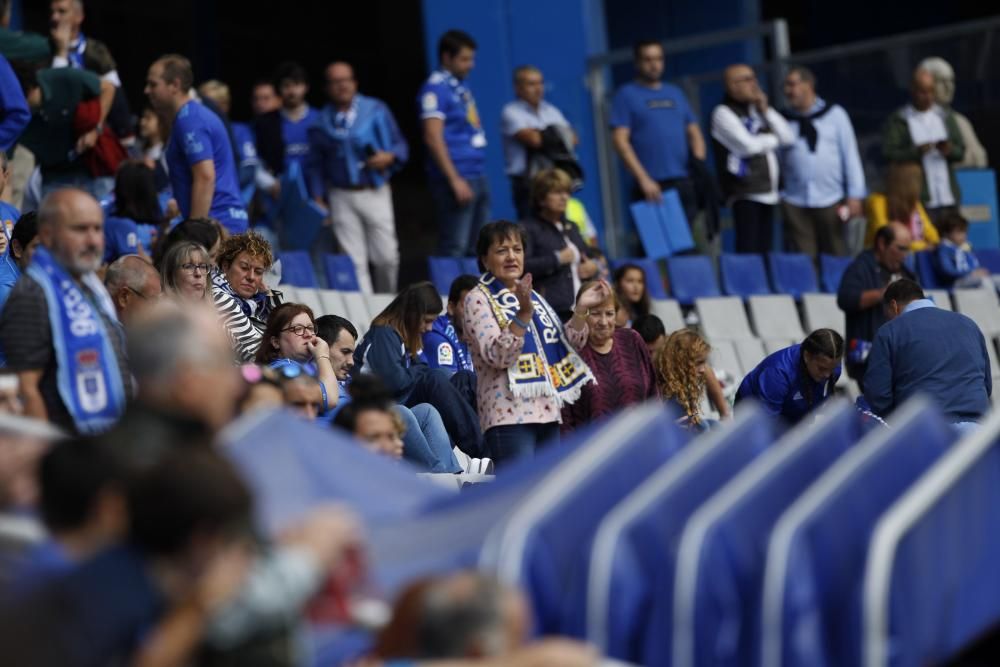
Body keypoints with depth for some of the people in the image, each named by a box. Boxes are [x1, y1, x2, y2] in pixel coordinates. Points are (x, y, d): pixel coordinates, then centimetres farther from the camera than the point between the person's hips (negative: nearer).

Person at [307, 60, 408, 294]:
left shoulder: (376, 110, 6)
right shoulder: (322, 121, 9)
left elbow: (400, 145, 10)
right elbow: (315, 165, 13)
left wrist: (389, 157, -12)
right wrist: (318, 199, 4)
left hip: (375, 193, 0)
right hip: (342, 197, 0)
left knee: (387, 257, -4)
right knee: (354, 261, -5)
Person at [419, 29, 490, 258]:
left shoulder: (461, 87, 17)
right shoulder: (436, 89, -10)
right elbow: (433, 138, -17)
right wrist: (455, 180, -20)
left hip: (478, 177, 9)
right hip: (457, 179, -9)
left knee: (477, 248, 11)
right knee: (454, 248, -9)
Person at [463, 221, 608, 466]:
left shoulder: (534, 298, 19)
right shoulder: (479, 300, -2)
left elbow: (567, 345, 16)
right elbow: (496, 355, -17)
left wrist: (581, 310, 0)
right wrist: (524, 314, -28)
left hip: (547, 413, 7)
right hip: (510, 415, -7)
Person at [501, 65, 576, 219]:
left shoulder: (551, 111, 17)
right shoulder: (511, 112, -4)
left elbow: (572, 138, 7)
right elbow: (533, 139, -16)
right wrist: (558, 134, 3)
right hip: (526, 182, -6)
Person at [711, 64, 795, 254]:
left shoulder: (756, 110, 19)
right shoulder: (724, 113, -4)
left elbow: (788, 137, 13)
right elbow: (748, 145, -15)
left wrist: (766, 110, 3)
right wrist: (773, 139, 4)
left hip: (768, 193, 7)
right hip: (746, 194, -7)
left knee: (765, 250, 6)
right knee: (748, 251, -13)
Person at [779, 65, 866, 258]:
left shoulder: (834, 114, 5)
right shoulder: (784, 120, 8)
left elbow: (850, 155, 4)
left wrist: (855, 195, -1)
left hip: (831, 200, -1)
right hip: (795, 203, 1)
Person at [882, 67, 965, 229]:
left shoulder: (946, 116, 15)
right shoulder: (898, 120, 2)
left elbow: (961, 151, 14)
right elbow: (889, 154, -6)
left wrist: (949, 150, -9)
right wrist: (916, 151, -21)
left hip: (949, 197, 4)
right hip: (920, 199, -4)